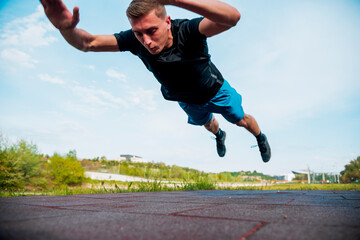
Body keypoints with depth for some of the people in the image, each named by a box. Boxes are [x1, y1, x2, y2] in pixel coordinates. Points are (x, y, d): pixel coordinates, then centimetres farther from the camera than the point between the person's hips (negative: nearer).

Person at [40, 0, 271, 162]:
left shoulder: (187, 31, -44)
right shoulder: (135, 41, -32)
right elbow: (88, 42, -33)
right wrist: (66, 29, -59)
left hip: (215, 91, -4)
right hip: (186, 100, 4)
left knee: (241, 119, 18)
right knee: (206, 121, 33)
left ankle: (261, 137, 55)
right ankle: (219, 135, 72)